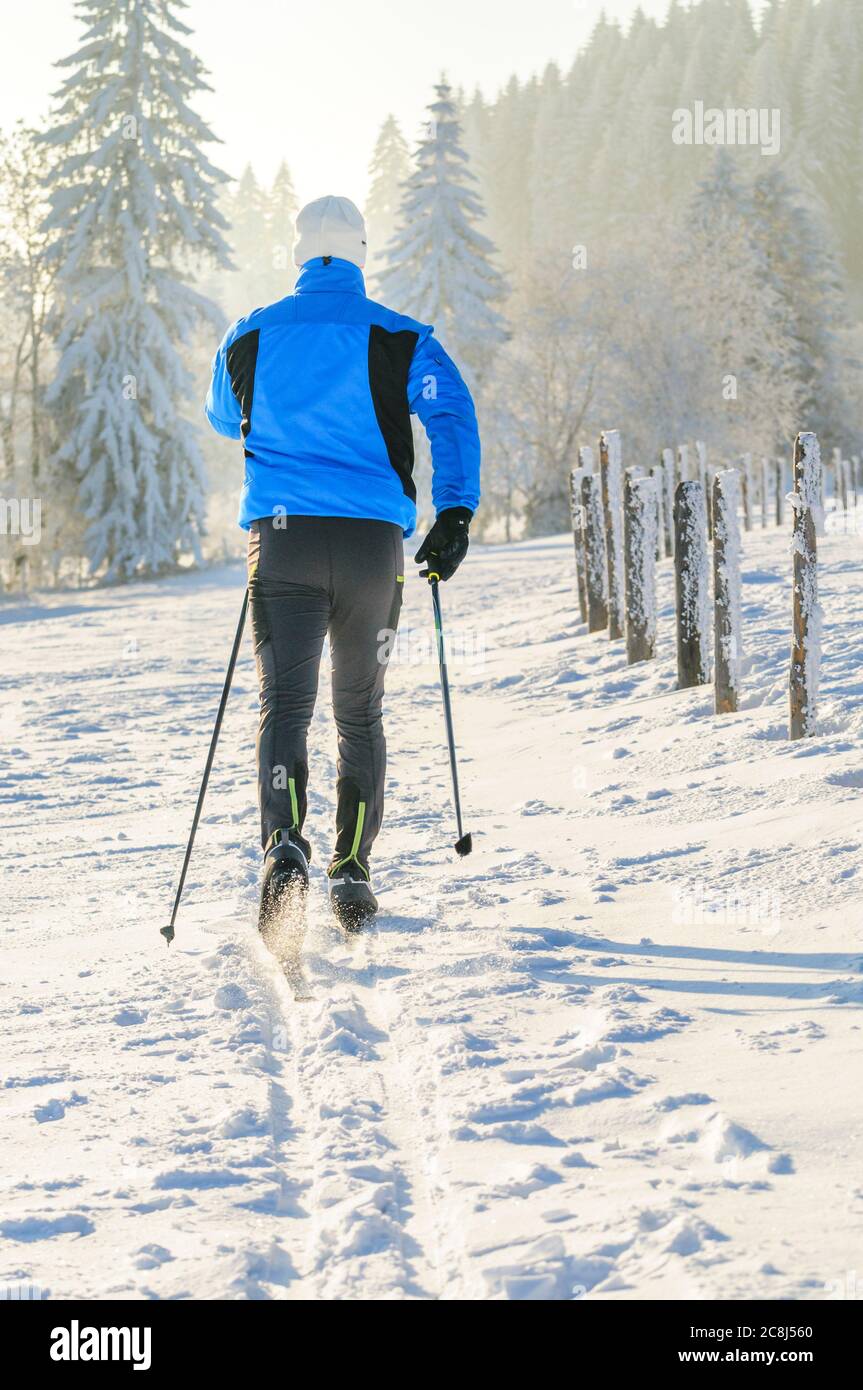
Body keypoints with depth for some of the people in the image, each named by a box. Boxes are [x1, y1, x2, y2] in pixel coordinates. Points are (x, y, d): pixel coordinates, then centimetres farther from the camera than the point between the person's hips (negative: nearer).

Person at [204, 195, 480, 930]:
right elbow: (452, 412, -12)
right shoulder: (398, 339, 2)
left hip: (282, 538, 0)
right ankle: (352, 871, 15)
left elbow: (223, 418, 26)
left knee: (285, 703, -6)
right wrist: (456, 514, -15)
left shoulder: (251, 336, 9)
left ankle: (285, 847, -31)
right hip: (372, 540, 0)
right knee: (360, 712, 14)